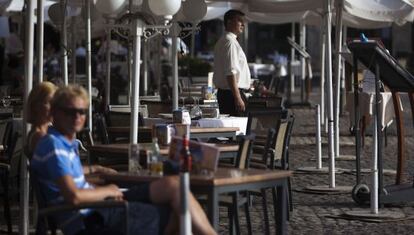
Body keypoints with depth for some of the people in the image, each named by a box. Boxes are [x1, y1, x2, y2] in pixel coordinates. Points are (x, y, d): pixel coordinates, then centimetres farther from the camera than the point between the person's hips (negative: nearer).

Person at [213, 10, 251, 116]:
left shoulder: (223, 41, 19)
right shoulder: (230, 42, -14)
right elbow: (231, 73, -22)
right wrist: (238, 98, -25)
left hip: (223, 92, 11)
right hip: (231, 93, -11)